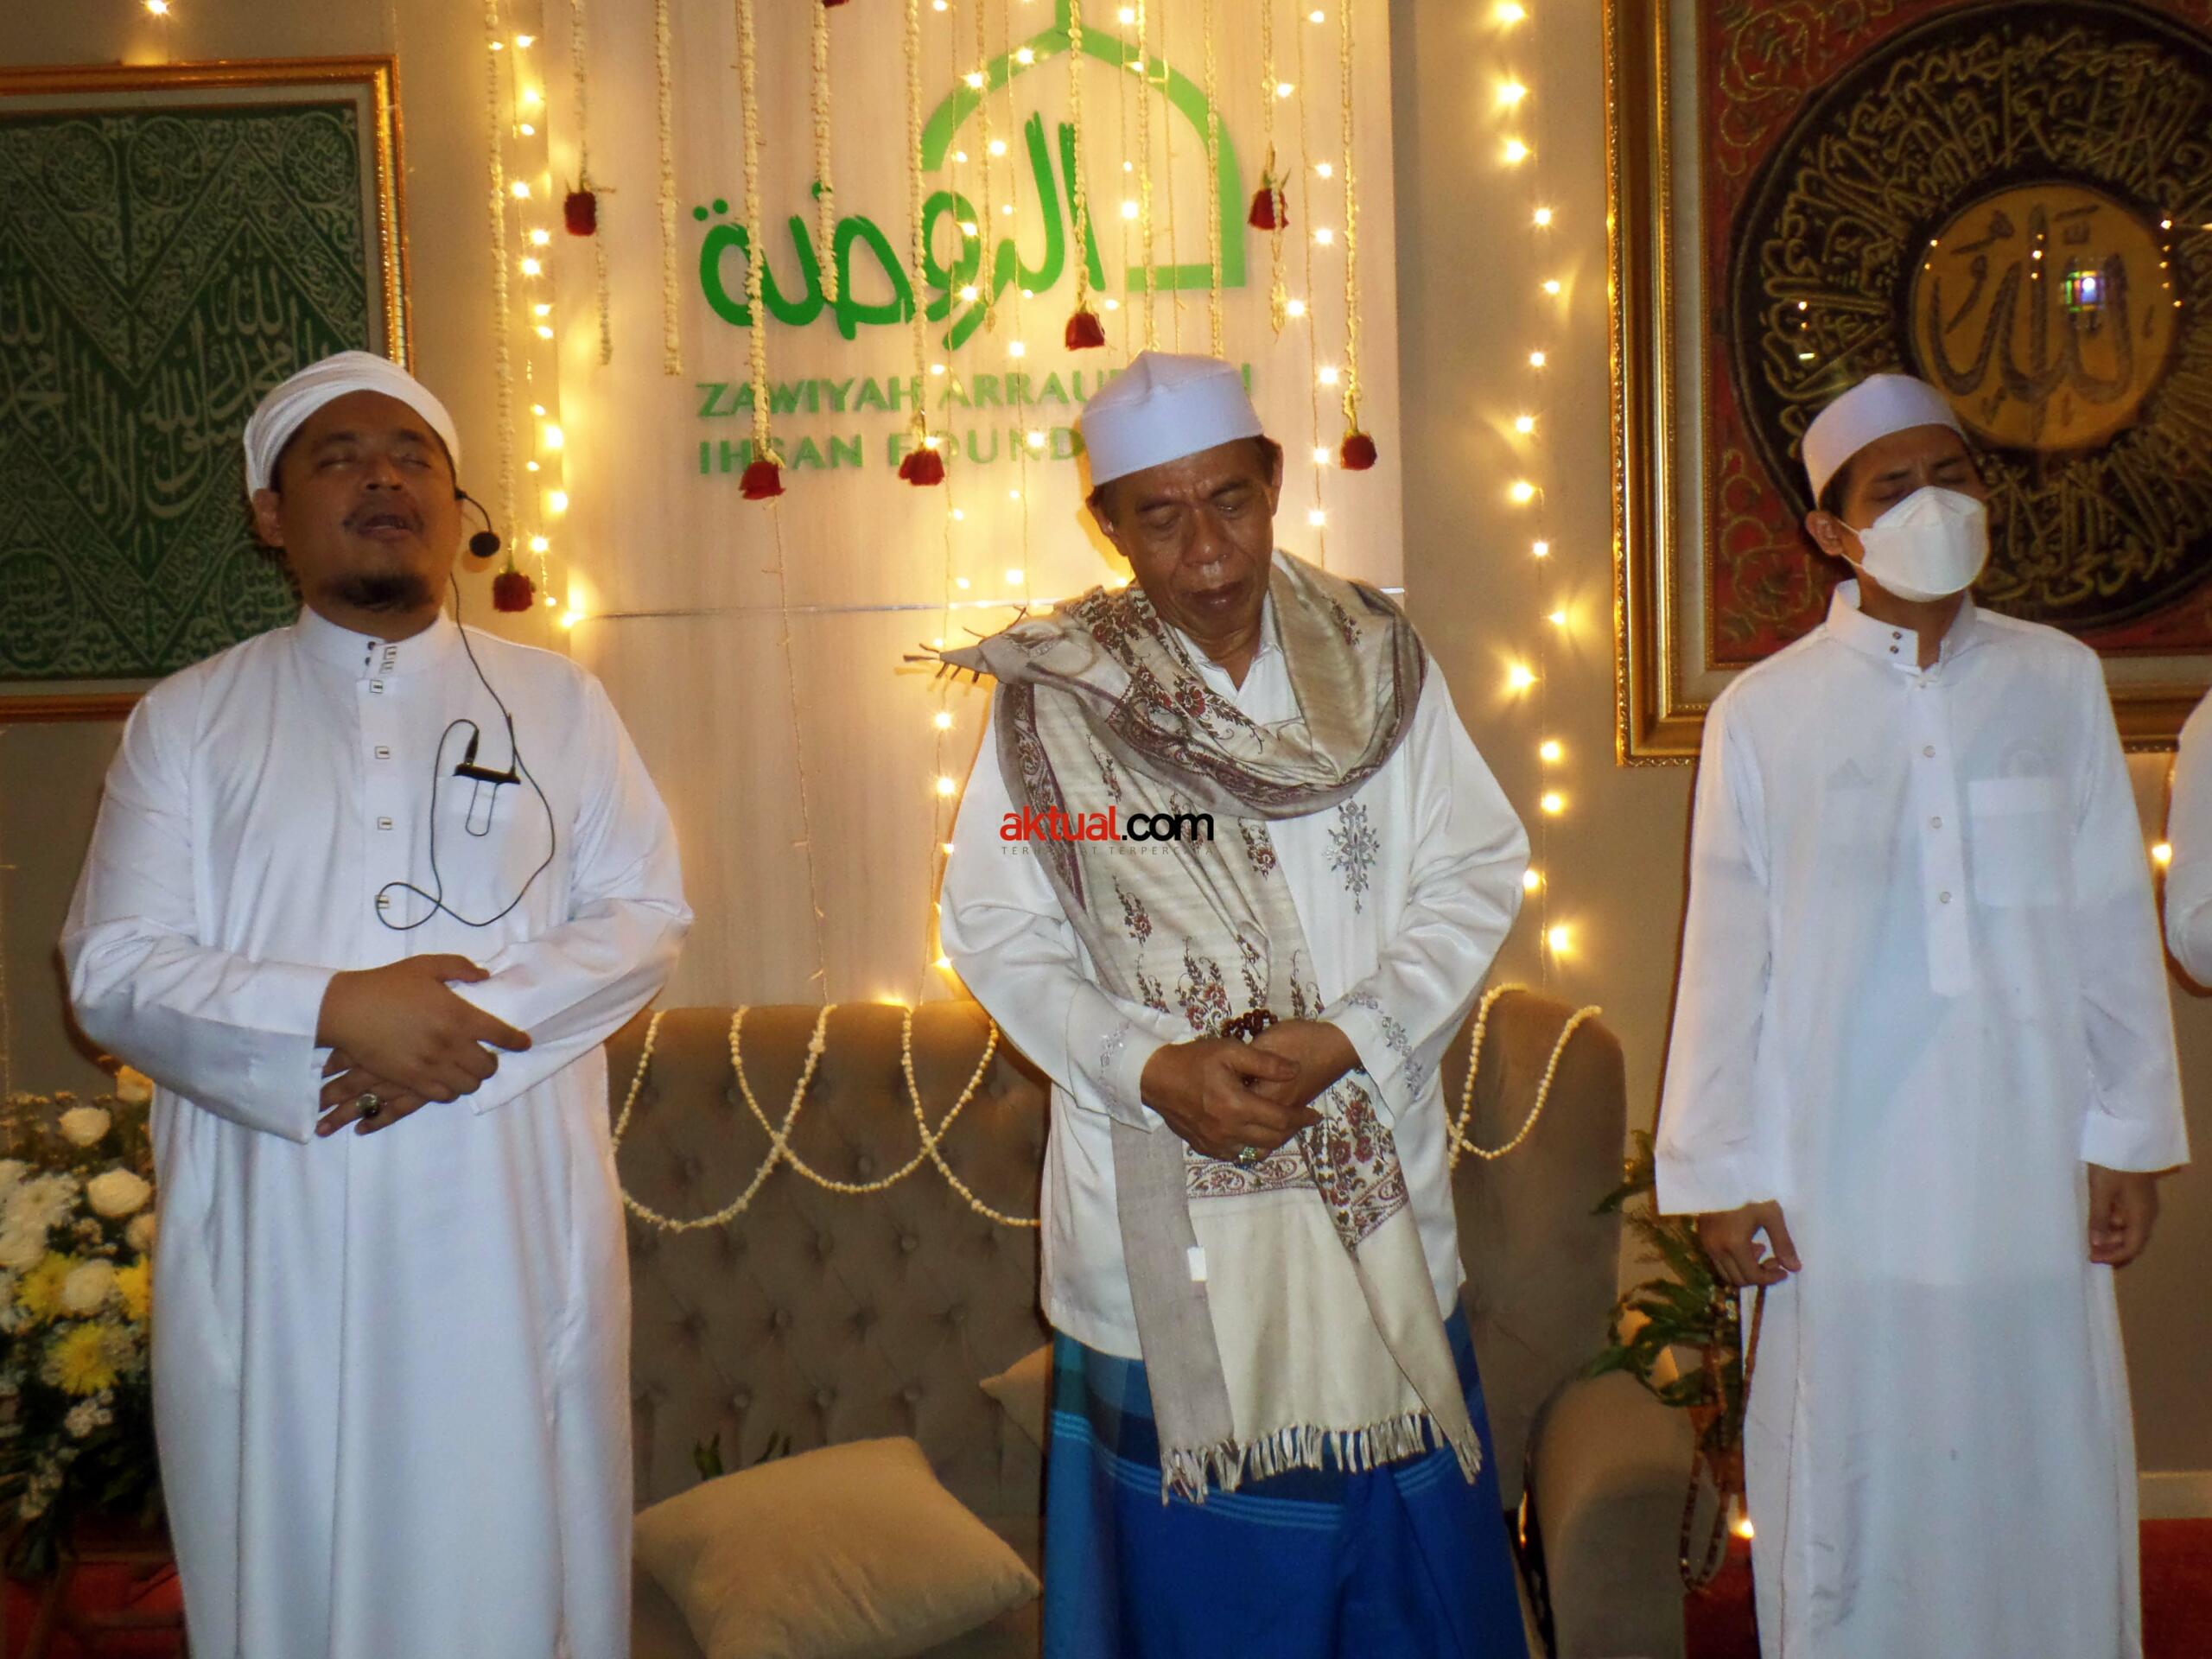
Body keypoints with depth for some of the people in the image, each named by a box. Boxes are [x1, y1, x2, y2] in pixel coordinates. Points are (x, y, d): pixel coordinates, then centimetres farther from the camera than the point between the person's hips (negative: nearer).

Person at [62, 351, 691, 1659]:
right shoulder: (188, 719, 8)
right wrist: (334, 1012, -16)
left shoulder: (557, 700, 10)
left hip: (513, 1224, 1)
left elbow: (649, 914, 3)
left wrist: (482, 1022, -14)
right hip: (277, 1235, 0)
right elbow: (113, 971, 0)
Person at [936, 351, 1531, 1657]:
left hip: (1377, 1187, 2)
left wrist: (1347, 1038, -13)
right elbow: (996, 930, -2)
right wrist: (1151, 1068, -16)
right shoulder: (1052, 695, -3)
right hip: (1161, 1205, -1)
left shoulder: (1378, 660, 2)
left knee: (1406, 1550, 10)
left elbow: (1478, 877, 1)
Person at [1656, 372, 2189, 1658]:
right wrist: (1720, 1173, 0)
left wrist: (2130, 1136, 6)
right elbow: (1725, 960, 1)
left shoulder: (2058, 683, 6)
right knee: (1855, 1488, 6)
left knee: (2044, 1481, 9)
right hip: (1842, 1176, -1)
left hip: (2030, 1161, 2)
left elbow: (2114, 926, 8)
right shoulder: (1763, 714, 0)